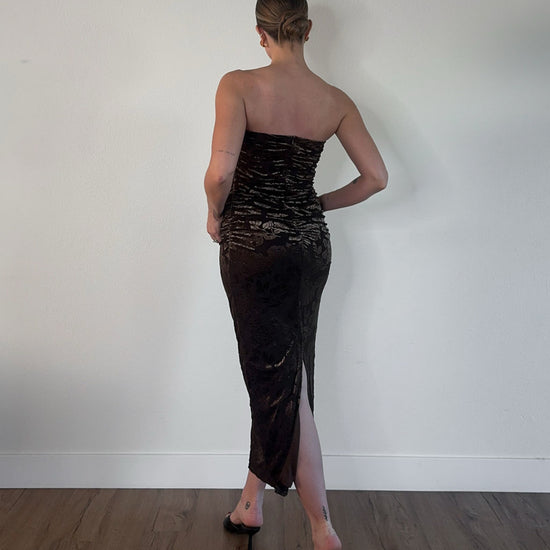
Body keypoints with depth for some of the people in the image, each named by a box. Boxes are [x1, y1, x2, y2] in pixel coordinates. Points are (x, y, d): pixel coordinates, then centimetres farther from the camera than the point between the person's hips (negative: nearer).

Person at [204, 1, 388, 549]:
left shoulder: (239, 85, -10)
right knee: (278, 373, 17)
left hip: (253, 244, -5)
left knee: (282, 384, 1)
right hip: (311, 245, 5)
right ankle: (251, 500, 35)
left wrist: (215, 215, -1)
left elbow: (220, 172, -21)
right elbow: (376, 177, 2)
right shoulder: (335, 101, 3)